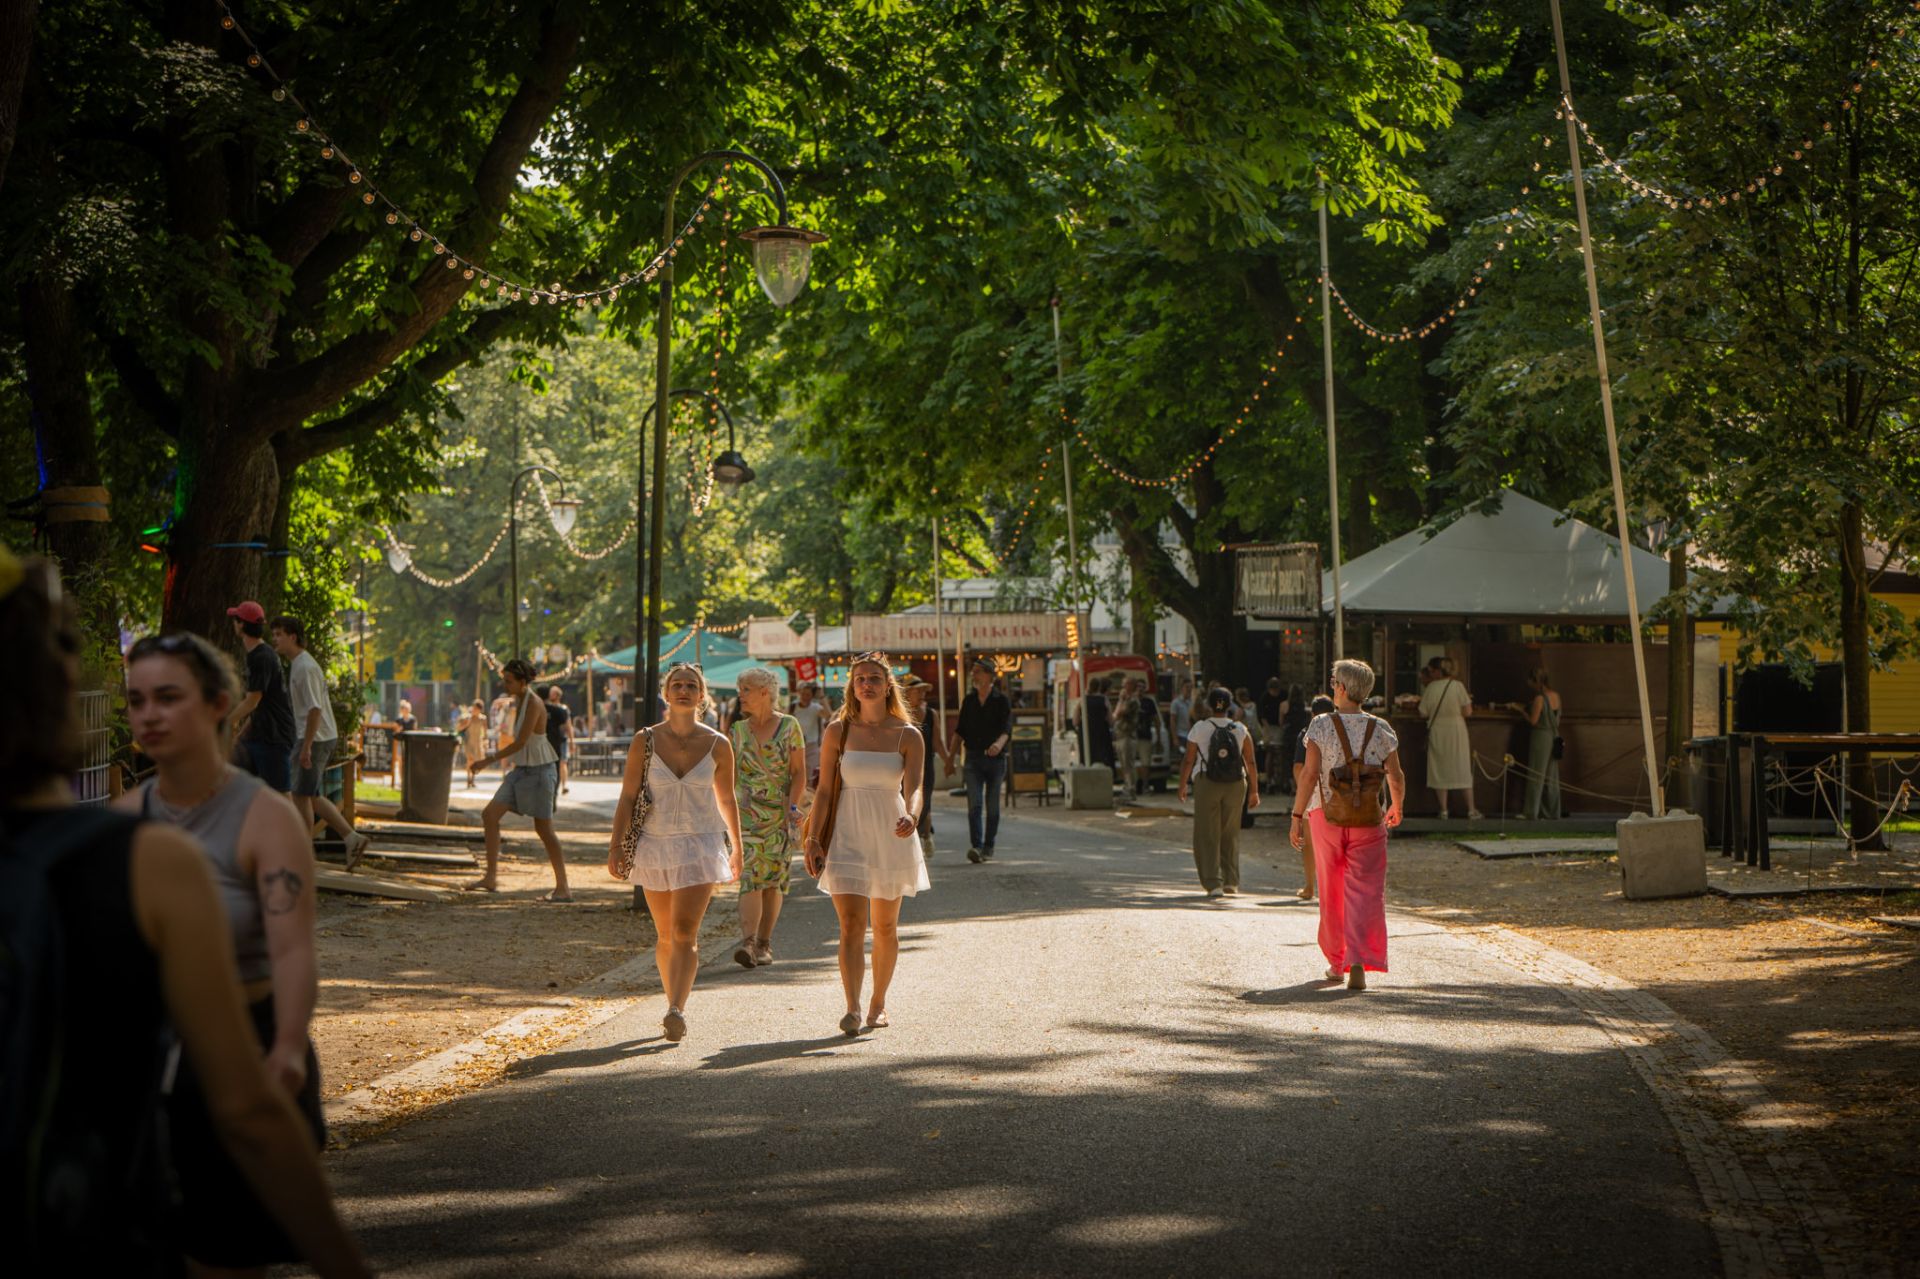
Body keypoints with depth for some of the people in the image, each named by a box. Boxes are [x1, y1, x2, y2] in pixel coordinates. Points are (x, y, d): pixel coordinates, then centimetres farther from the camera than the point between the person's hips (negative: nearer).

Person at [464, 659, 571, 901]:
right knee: (489, 815, 3)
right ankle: (491, 878, 7)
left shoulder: (534, 704, -18)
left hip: (538, 771, -9)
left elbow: (520, 743, -22)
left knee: (543, 829, -4)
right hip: (521, 771, 9)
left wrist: (488, 760, -21)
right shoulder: (519, 702, 10)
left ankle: (563, 888, 4)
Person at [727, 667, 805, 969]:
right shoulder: (737, 730, 8)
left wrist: (793, 807, -15)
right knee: (750, 877, -12)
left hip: (780, 813, -1)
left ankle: (764, 943, 15)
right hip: (747, 813, 1)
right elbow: (731, 774, 13)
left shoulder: (789, 726, 0)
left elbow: (799, 773, -4)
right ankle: (747, 943, -24)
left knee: (773, 879, 4)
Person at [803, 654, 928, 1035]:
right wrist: (813, 839, -3)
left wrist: (911, 816, -34)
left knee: (885, 927, 11)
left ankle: (879, 1002, 27)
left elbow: (914, 788, -13)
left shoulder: (907, 736, -1)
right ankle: (852, 1009, -21)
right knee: (851, 924, -13)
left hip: (892, 837, 1)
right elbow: (825, 791, 3)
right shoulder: (838, 731, 1)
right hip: (848, 836, -1)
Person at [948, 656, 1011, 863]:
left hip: (995, 759, -2)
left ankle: (988, 847, 15)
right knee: (974, 803, -12)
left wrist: (999, 743, -33)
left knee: (992, 806, 4)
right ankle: (976, 846, -23)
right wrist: (950, 754, 4)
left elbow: (1007, 728, -12)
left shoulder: (1001, 700, 0)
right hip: (973, 758, 2)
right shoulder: (968, 701, 11)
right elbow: (960, 731, 13)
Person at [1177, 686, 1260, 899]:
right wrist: (1254, 791, 9)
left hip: (1206, 784, -3)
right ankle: (1231, 883, 18)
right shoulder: (1241, 730, 2)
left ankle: (1213, 884, -9)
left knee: (1207, 835, 1)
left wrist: (1182, 785, 12)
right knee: (1230, 835, 15)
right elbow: (1251, 763, 2)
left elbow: (1188, 760, -1)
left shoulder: (1199, 729, -4)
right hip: (1235, 786, 3)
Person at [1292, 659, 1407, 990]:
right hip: (1367, 820, 0)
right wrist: (1396, 807, 22)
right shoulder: (1380, 729, 0)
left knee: (1332, 892, 14)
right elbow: (1396, 777, 3)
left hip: (1326, 815, 0)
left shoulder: (1321, 726, -5)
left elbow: (1309, 775, -11)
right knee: (1365, 891, -1)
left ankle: (1336, 962, 24)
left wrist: (1297, 817, -6)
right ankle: (1358, 963, -18)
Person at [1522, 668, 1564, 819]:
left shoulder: (1539, 698, -17)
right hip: (1554, 737, 7)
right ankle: (1553, 811, 19)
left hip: (1540, 737, -7)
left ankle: (1532, 813, -4)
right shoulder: (1555, 696, 5)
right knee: (1552, 777, 14)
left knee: (1536, 776, -3)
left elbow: (1533, 720, -16)